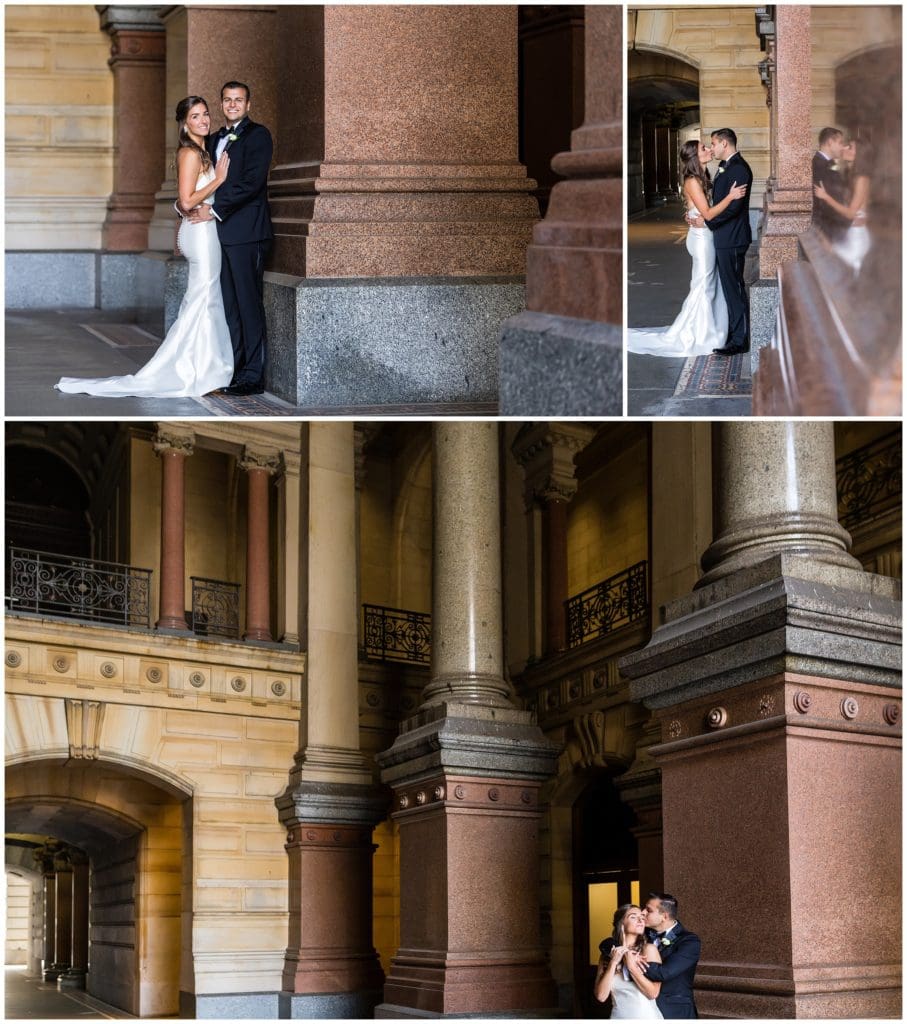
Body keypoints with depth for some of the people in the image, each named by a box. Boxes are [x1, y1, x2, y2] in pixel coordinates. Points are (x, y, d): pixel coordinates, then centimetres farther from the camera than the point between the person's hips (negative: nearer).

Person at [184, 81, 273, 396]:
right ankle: (233, 368, 16)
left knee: (249, 304, -5)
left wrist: (215, 210, -15)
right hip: (221, 232, 8)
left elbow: (251, 182, -15)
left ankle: (253, 376, -2)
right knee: (229, 305, 10)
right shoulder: (216, 139, 20)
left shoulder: (257, 135, -4)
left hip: (246, 232, -8)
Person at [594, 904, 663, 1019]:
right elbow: (601, 996, -10)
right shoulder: (606, 955, -1)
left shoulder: (648, 949, -9)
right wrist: (613, 963, -16)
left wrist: (631, 966, -19)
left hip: (646, 1017, -2)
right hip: (618, 1016, 2)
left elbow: (653, 993, -14)